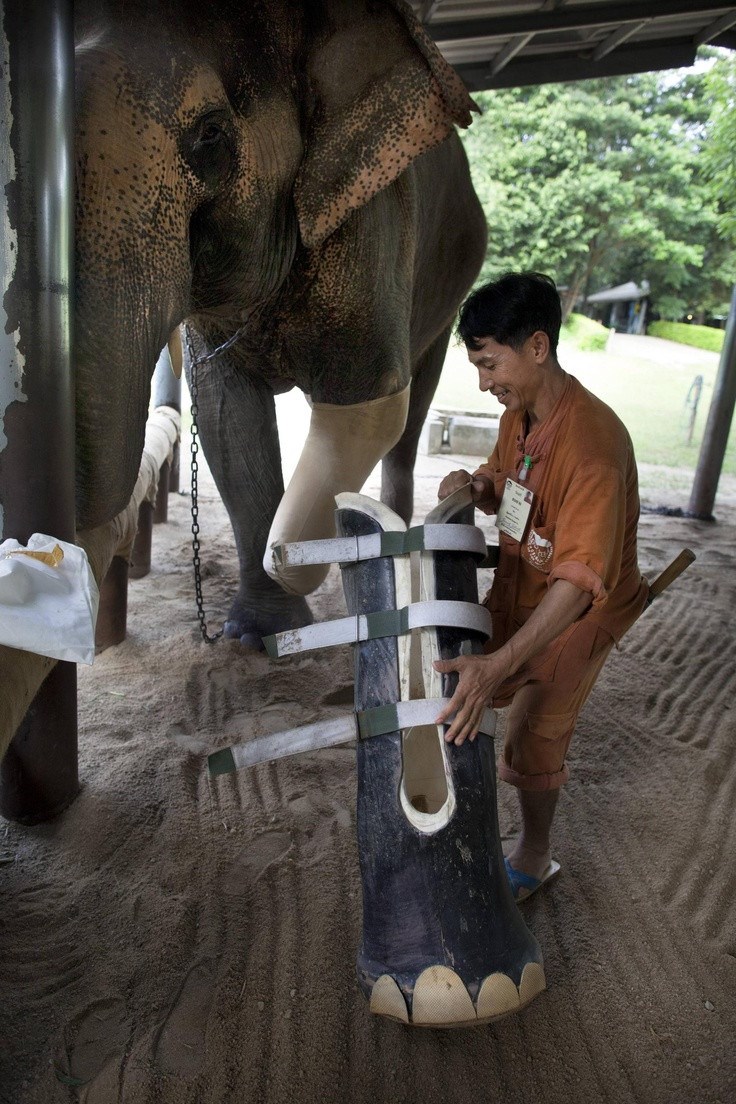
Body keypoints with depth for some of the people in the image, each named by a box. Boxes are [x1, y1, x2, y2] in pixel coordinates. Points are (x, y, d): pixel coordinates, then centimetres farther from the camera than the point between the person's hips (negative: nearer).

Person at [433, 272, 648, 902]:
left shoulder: (592, 442, -34)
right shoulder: (519, 413, -7)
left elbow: (580, 581, -40)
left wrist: (497, 665, -49)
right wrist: (474, 485, -14)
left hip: (578, 613, -8)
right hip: (518, 587, 8)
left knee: (531, 741, 1)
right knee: (474, 687, 21)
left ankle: (534, 859, 27)